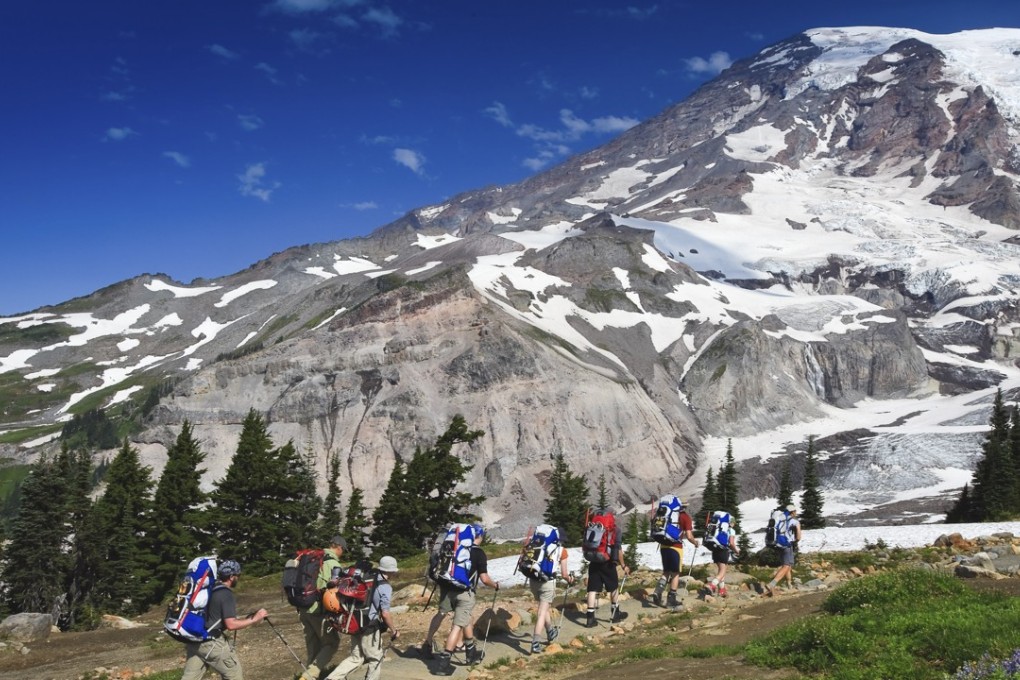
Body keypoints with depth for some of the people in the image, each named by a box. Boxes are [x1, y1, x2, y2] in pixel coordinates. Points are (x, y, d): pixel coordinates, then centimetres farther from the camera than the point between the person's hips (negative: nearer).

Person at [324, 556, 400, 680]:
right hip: (370, 628, -7)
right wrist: (394, 631, -4)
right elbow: (385, 614, -16)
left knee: (356, 658, 16)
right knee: (376, 659, 12)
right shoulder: (385, 587, -14)